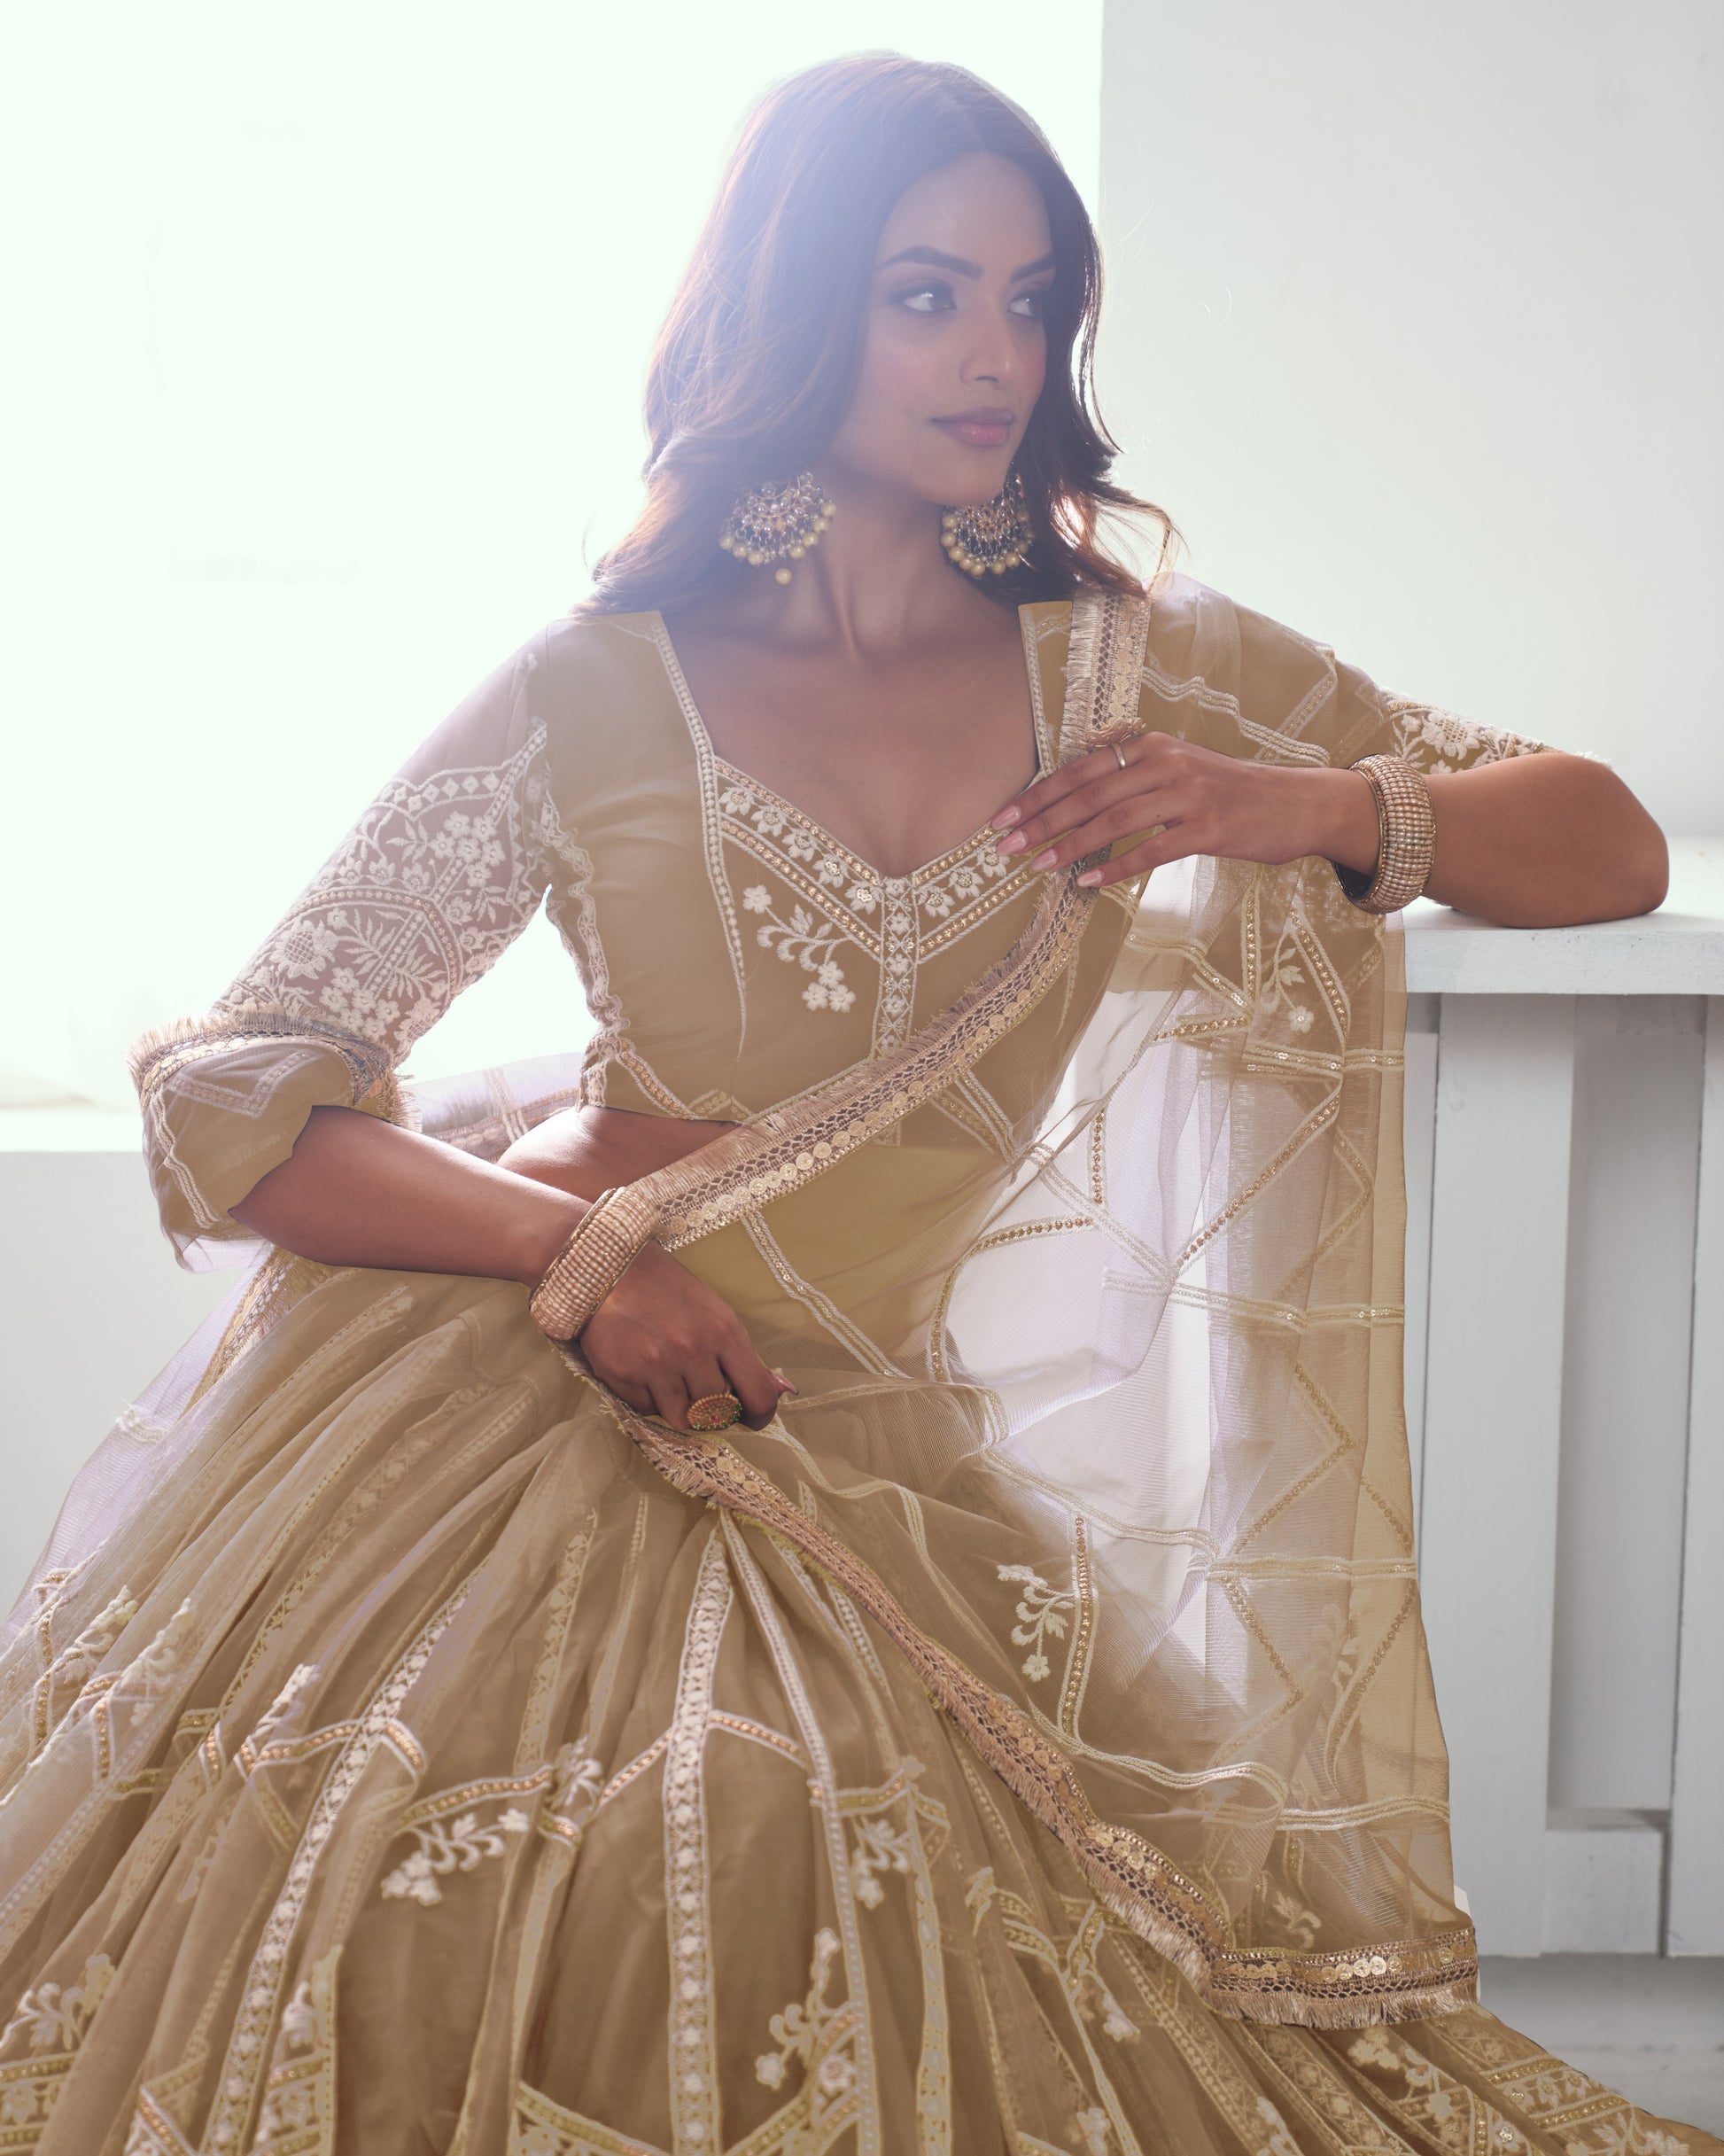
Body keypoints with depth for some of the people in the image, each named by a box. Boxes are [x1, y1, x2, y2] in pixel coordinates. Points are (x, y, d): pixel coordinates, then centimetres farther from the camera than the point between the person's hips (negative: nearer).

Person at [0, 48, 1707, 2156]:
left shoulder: (1130, 662, 1)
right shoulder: (590, 699, -6)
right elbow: (218, 1109, -5)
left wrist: (1303, 806, -15)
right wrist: (573, 1244, -19)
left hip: (866, 1461, 2)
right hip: (500, 1399, -2)